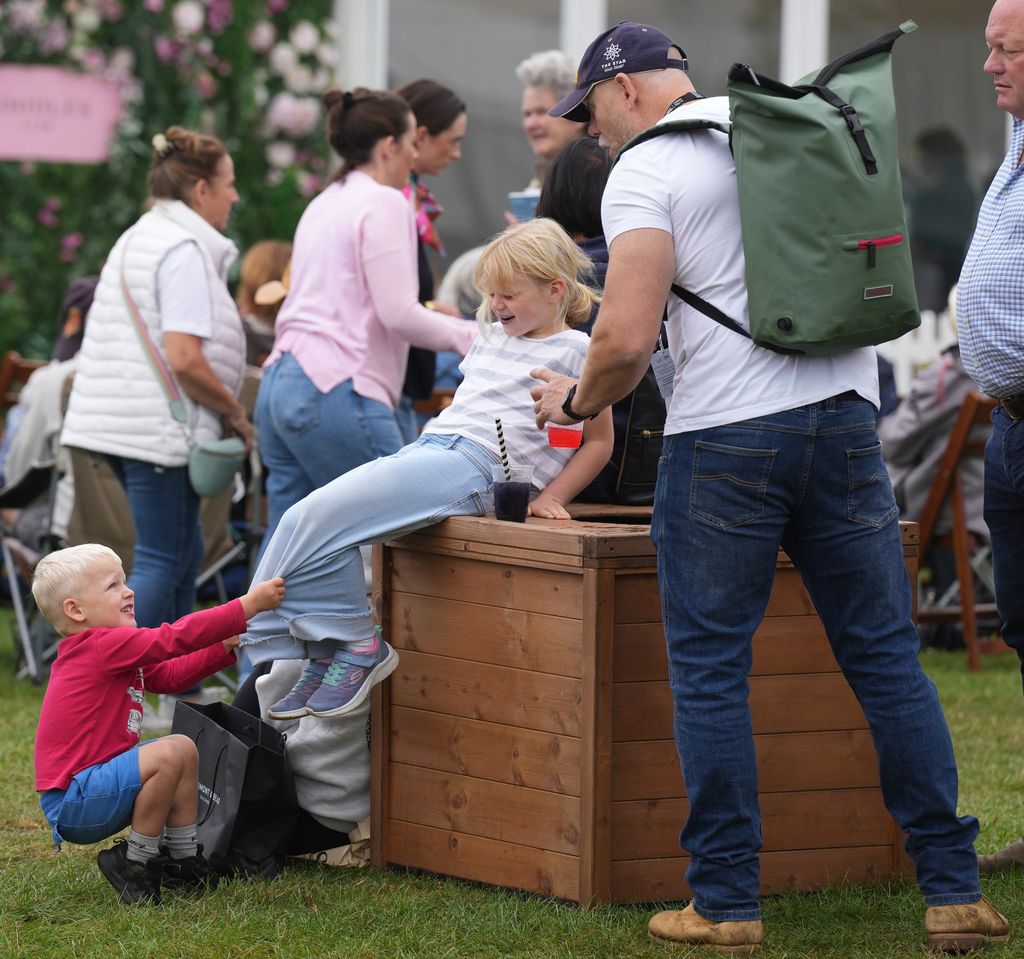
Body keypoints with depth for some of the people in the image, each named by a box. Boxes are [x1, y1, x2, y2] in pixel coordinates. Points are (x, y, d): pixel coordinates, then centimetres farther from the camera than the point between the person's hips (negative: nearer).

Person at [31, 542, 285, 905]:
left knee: (185, 749, 17)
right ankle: (134, 864, -12)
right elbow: (176, 637, -22)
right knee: (167, 754, -27)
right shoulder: (103, 645, -17)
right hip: (70, 805, -11)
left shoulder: (114, 653, 15)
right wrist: (248, 605, -19)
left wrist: (226, 646, 12)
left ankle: (183, 858, 19)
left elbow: (170, 674, 23)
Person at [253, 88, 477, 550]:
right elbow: (398, 313, -13)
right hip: (336, 391, -9)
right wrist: (468, 337, 0)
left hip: (280, 381, 9)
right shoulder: (384, 204, -7)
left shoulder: (324, 204, 21)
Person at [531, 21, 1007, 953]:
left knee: (710, 669, 4)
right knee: (887, 657, 8)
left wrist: (576, 400, 4)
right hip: (847, 414, 5)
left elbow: (627, 340, -14)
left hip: (725, 435, -5)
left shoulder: (644, 172, -5)